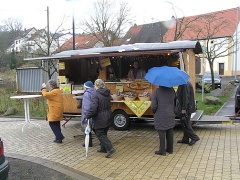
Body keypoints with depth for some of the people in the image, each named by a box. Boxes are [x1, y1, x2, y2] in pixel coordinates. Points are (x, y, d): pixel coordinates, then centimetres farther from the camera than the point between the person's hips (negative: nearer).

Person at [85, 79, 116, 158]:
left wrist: (87, 116, -15)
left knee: (100, 134, 1)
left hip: (99, 119, -8)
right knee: (104, 133, 20)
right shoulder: (107, 94, 6)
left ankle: (110, 149, -9)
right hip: (107, 117, 8)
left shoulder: (96, 95, -20)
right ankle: (103, 148, 30)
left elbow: (93, 108, -26)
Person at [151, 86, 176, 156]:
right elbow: (174, 101, 6)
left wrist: (154, 112, 4)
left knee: (162, 133, 3)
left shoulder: (157, 91, -14)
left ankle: (162, 151, 10)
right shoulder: (171, 90, 0)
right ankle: (170, 149, 25)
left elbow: (153, 106, -12)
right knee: (170, 134, 14)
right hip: (170, 116, 5)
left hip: (161, 117, -4)